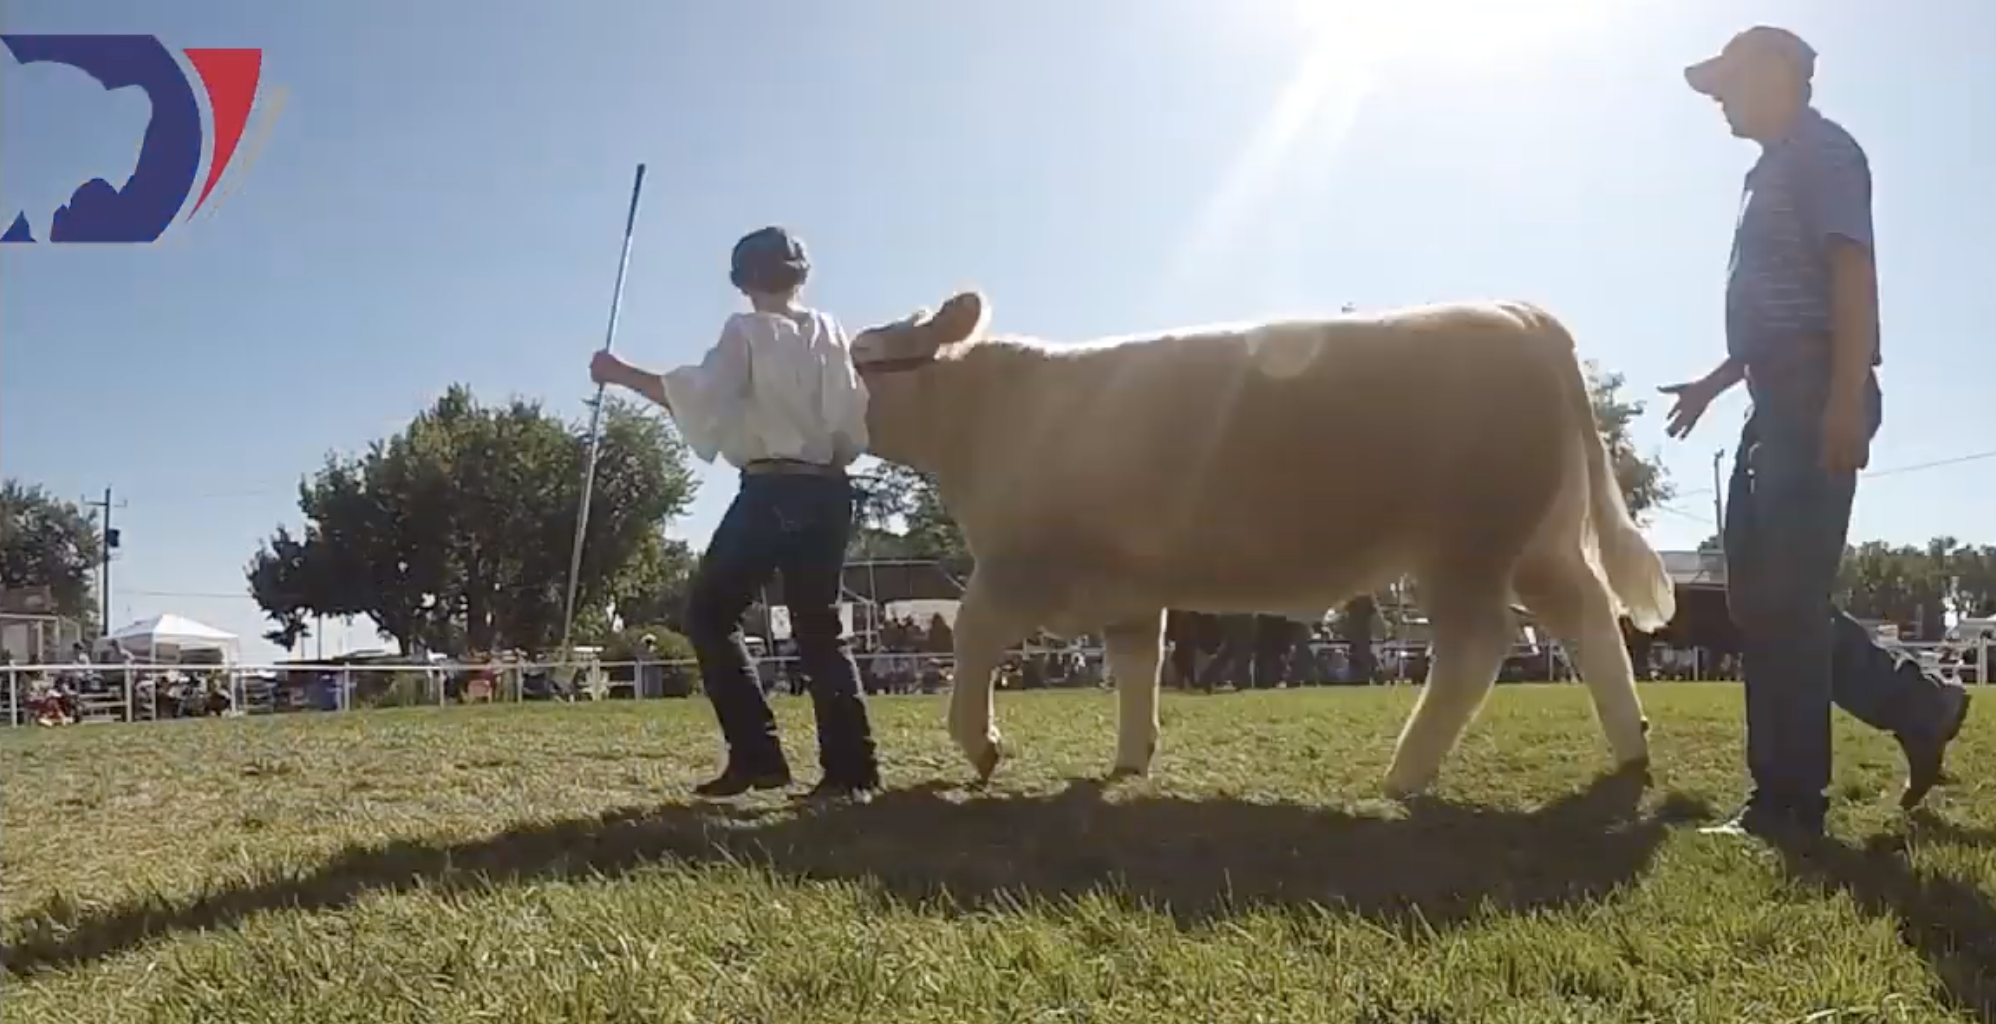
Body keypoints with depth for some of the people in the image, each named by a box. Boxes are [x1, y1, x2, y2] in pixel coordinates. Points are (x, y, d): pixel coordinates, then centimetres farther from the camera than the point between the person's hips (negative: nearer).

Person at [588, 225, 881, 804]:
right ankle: (850, 768, -1)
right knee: (818, 627, 10)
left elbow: (702, 394, -17)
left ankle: (756, 755, -4)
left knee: (711, 613, 6)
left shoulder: (747, 332, -1)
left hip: (771, 492, -5)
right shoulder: (830, 334, 13)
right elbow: (856, 421, 9)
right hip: (827, 492, 6)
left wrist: (623, 375, -10)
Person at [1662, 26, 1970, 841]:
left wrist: (1847, 395, -25)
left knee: (1784, 598, -11)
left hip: (1816, 397, -10)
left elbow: (1852, 270, -16)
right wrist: (1716, 381, 33)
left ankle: (1789, 803, -7)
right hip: (1783, 400, 10)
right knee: (1761, 593, 9)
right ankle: (1916, 705, 20)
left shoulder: (1821, 150, -3)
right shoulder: (1777, 169, 26)